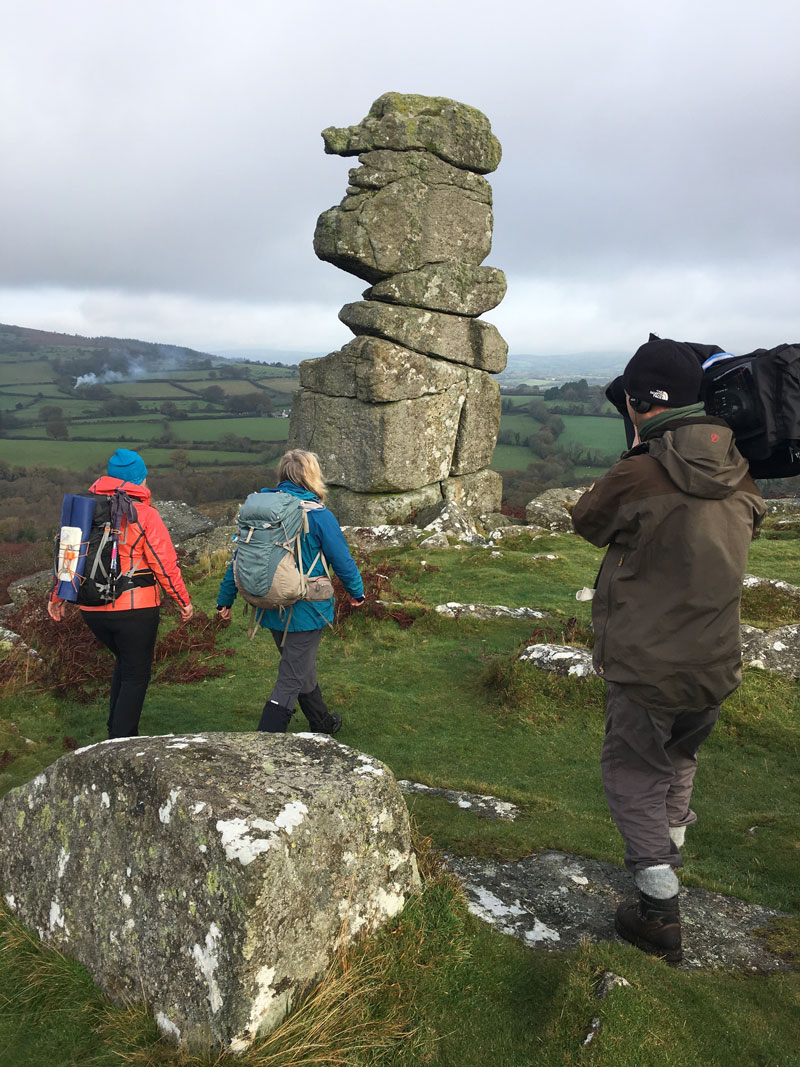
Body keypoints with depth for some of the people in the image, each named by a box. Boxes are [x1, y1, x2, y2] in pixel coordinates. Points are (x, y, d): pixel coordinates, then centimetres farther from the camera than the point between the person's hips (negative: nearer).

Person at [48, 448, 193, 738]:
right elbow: (165, 564, -12)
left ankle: (116, 732, 30)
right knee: (136, 676, 8)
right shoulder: (144, 514, -12)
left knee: (124, 662, 27)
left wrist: (57, 597, 21)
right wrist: (183, 601, -1)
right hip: (135, 609, -6)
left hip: (92, 610, 6)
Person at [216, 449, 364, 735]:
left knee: (301, 666, 24)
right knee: (290, 680, 2)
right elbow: (342, 560, -7)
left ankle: (322, 722, 43)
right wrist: (356, 591, 10)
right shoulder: (318, 516, -16)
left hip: (273, 611, 6)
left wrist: (225, 599, 11)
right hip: (306, 612, -6)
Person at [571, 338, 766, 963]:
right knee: (679, 760, 28)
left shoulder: (639, 477, -22)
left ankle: (660, 915, 14)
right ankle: (668, 850, 51)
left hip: (648, 672, -6)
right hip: (718, 667, 7)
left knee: (633, 777, 10)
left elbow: (587, 521, -4)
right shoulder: (739, 477, -3)